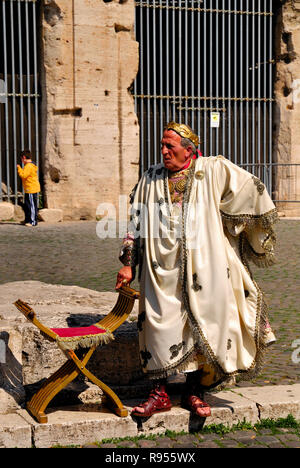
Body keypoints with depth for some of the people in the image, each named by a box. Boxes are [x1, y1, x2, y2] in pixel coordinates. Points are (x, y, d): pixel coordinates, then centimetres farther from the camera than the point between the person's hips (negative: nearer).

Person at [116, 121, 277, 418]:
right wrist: (128, 263, 7)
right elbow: (136, 223, 12)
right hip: (162, 269, 1)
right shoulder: (151, 179, 11)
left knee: (202, 326, 3)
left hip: (203, 269, -1)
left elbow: (252, 192, 9)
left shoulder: (214, 170, 2)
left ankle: (193, 391, 19)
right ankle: (160, 394, 10)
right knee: (160, 325, -1)